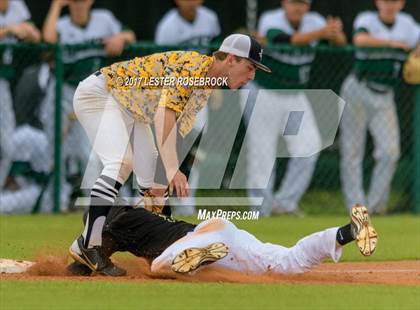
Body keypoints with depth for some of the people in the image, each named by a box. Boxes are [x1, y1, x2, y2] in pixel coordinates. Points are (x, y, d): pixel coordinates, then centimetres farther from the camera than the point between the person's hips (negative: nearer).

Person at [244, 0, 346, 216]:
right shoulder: (270, 20, -18)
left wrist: (335, 33, -41)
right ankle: (261, 213, 9)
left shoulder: (314, 22, -4)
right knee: (262, 153, -2)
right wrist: (320, 33, -50)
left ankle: (285, 202, -2)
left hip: (296, 97, 4)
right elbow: (282, 40, -39)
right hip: (263, 95, -4)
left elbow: (340, 43, -17)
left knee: (308, 146, -12)